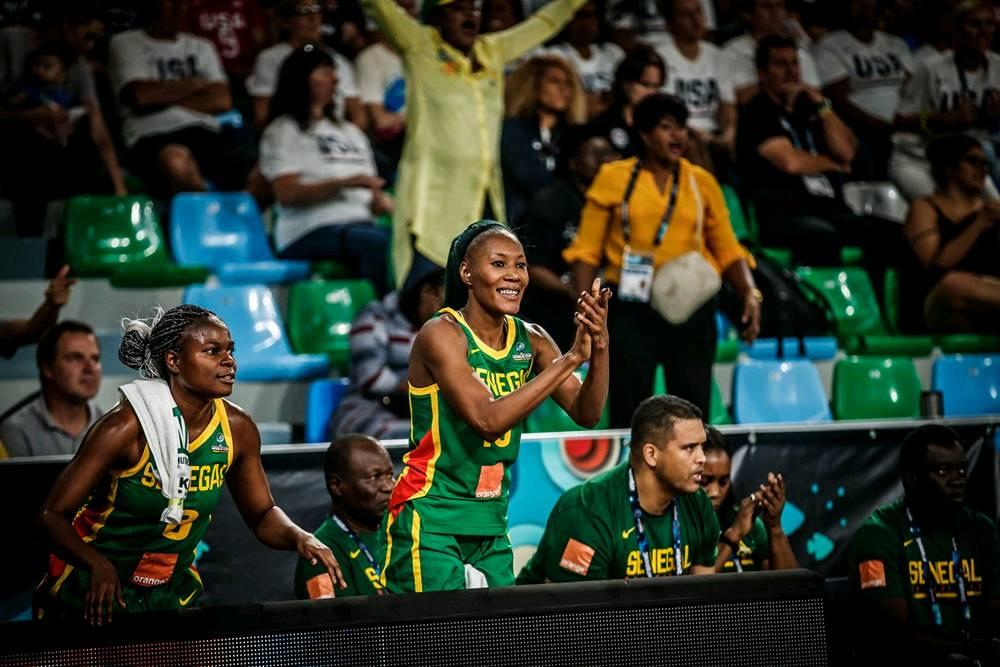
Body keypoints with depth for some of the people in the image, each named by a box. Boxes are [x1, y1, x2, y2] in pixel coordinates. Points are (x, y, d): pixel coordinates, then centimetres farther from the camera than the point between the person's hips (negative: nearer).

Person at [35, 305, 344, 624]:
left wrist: (300, 538, -15)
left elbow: (262, 514, 7)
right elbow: (53, 515, -21)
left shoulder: (238, 429, -7)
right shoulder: (126, 427, -23)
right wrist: (98, 564, -40)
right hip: (92, 596, -5)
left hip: (173, 595, 5)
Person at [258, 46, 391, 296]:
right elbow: (287, 193, -7)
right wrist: (344, 183, -16)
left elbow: (372, 190, 28)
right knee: (380, 242, -37)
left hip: (361, 223, 6)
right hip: (310, 233, -6)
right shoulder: (283, 131, 7)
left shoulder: (350, 132, 30)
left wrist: (381, 202, 2)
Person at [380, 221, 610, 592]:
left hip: (491, 524, 6)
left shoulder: (529, 339, 3)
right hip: (430, 519, -6)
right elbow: (488, 418, -27)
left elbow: (586, 414, -4)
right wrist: (571, 357, -28)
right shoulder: (441, 335, -15)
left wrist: (599, 347, -22)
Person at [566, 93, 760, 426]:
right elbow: (586, 250, 4)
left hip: (692, 311, 2)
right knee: (629, 414, -3)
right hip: (632, 311, -2)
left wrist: (749, 293, -5)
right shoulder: (613, 177, 4)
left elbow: (728, 250, 11)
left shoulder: (702, 182, 10)